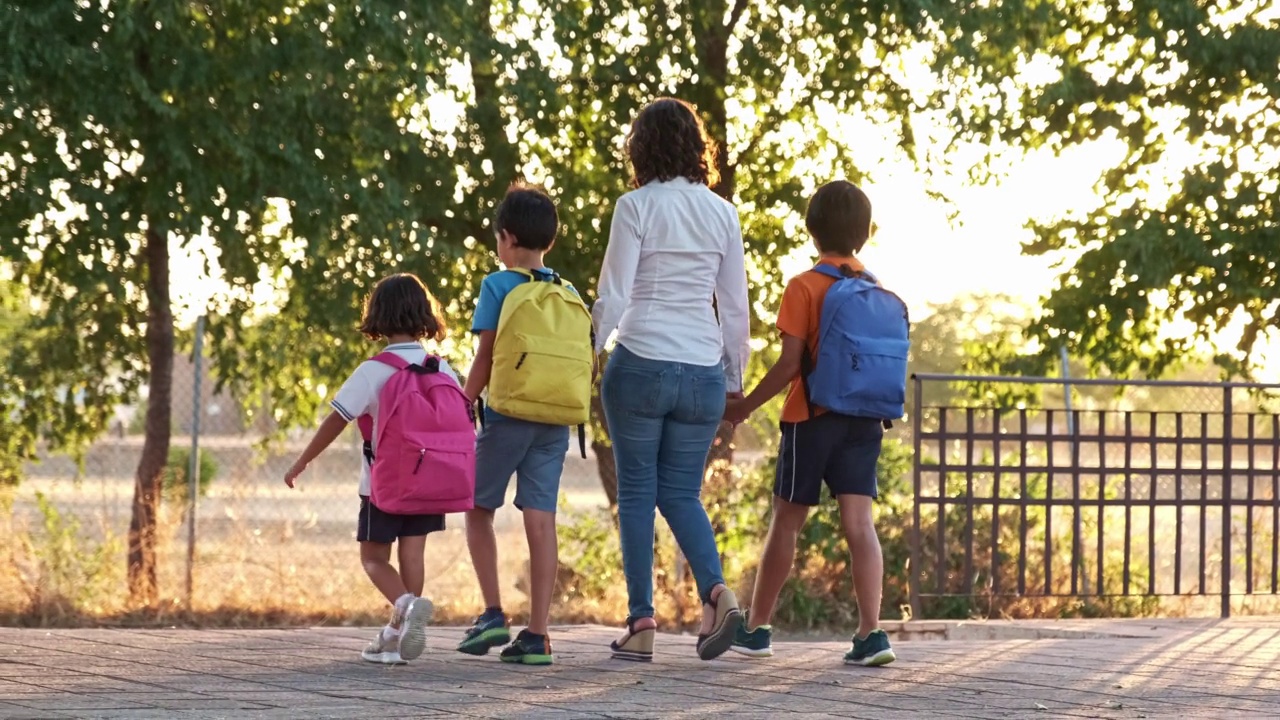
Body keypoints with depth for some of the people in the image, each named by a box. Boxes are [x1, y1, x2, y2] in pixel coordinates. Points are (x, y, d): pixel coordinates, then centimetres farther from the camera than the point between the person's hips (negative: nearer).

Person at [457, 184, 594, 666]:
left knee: (479, 509, 11)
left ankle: (493, 613, 1)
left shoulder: (499, 286, -2)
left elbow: (485, 358, -4)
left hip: (510, 413, -4)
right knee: (541, 520, 1)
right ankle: (536, 635, -3)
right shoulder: (571, 296, 12)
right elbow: (587, 362, 9)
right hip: (559, 422, 4)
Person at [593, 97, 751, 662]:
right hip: (702, 371, 4)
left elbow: (612, 298, -8)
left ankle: (641, 623, 2)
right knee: (681, 492, 12)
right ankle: (716, 590, -12)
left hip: (641, 364, -4)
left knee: (637, 492, 5)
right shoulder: (721, 213, 6)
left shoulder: (637, 207, -6)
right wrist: (734, 377, 19)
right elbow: (736, 306, 9)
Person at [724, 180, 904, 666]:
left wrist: (745, 407, -3)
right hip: (865, 422, 3)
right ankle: (871, 632, -15)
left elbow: (789, 365, -13)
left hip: (812, 418, -3)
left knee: (786, 522, 7)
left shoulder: (805, 288, -9)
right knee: (859, 523, -3)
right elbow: (890, 363, 6)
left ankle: (756, 628, 17)